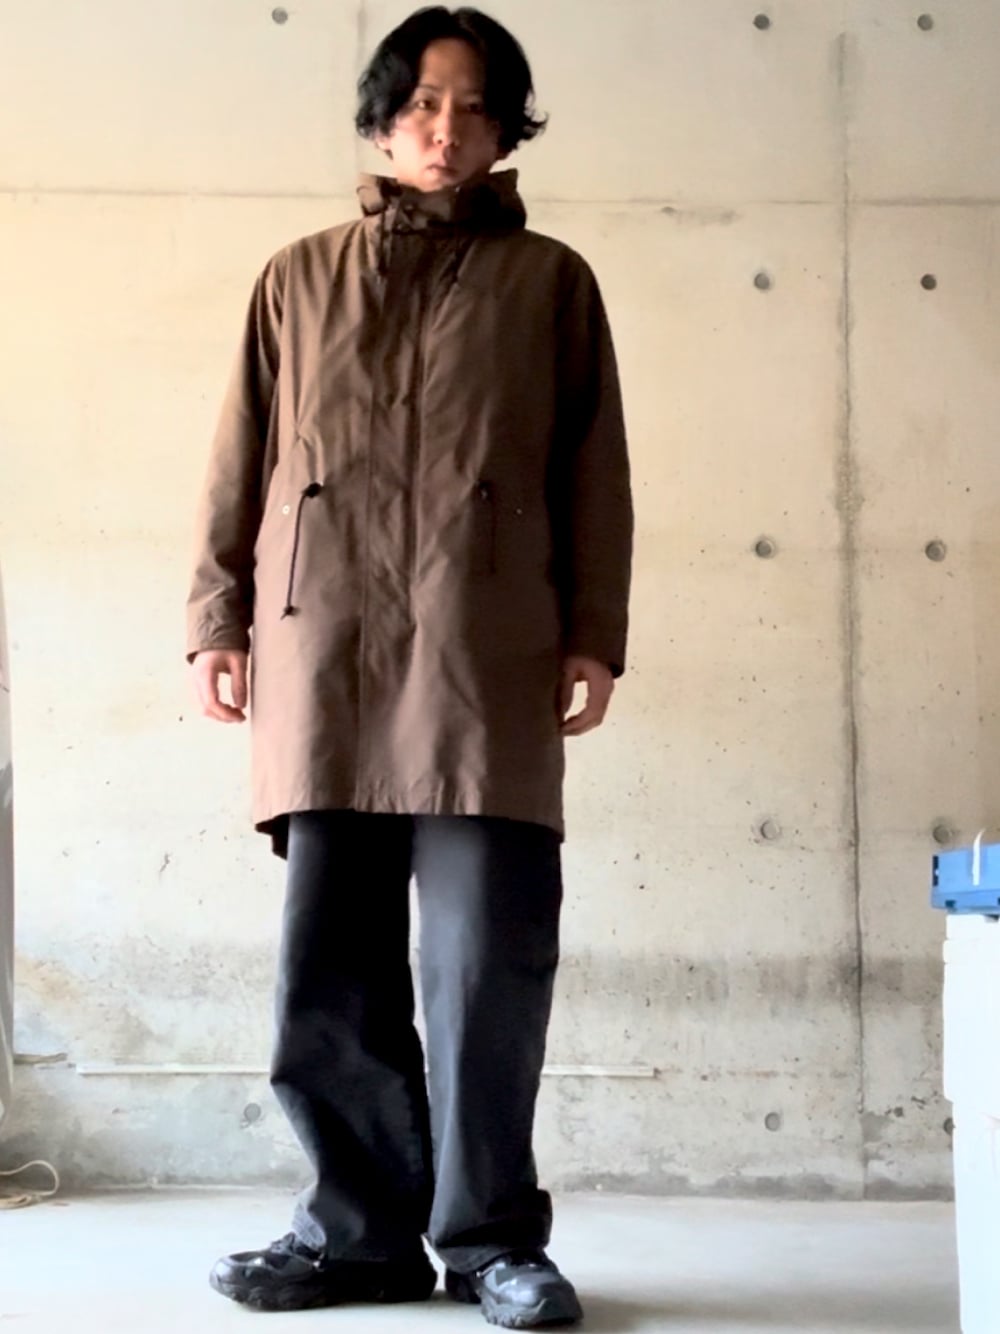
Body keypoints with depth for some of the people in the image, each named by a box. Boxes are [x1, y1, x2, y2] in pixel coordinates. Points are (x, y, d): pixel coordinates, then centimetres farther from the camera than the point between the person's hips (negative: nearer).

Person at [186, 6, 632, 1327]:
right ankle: (367, 1225, 14)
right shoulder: (300, 278, 18)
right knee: (332, 966, 2)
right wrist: (219, 614, 6)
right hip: (325, 647, 2)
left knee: (489, 957, -7)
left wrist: (594, 633, -1)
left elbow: (594, 472, 8)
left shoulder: (550, 281, 13)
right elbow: (244, 458, 15)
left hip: (487, 653, -2)